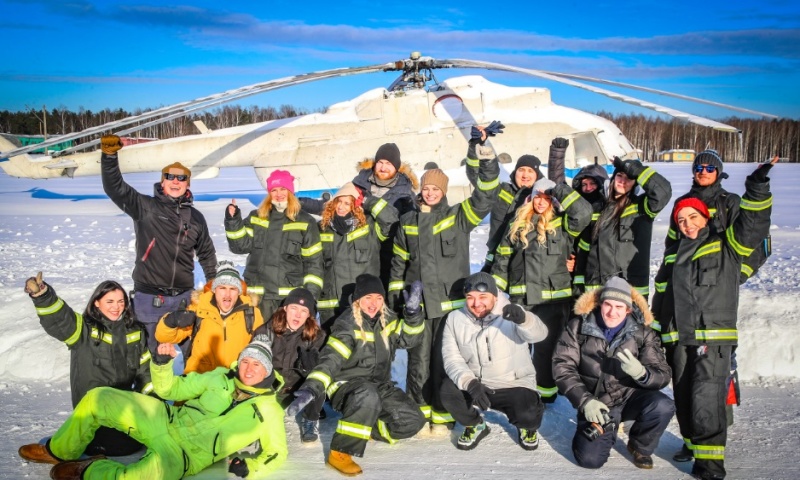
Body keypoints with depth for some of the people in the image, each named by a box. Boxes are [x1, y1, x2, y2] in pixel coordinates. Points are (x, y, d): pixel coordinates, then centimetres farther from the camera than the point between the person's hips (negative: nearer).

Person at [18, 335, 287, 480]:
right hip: (166, 419, 5)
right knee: (97, 398, -3)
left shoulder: (268, 410, -6)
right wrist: (162, 363, -7)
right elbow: (170, 389, 11)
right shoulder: (220, 378, 6)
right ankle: (60, 452, 22)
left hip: (182, 456, -5)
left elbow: (276, 453, -2)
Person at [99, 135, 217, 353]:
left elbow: (207, 253, 19)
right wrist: (109, 155, -27)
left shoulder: (195, 217, 9)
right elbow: (115, 187, -14)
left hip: (184, 296, 3)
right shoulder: (145, 207, -1)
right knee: (152, 350, 3)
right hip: (149, 297, -3)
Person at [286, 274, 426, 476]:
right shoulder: (347, 325, -17)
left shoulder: (387, 319, 2)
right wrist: (311, 389, -41)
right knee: (368, 397, -41)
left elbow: (408, 339, 4)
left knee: (413, 420, -8)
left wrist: (413, 312, -14)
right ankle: (340, 452, -27)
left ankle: (365, 429, 7)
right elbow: (329, 361, -25)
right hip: (347, 385, -6)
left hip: (380, 386, 7)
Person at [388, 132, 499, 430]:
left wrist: (488, 163, -25)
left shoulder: (458, 217, 3)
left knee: (445, 360, 3)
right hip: (416, 303, 3)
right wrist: (395, 296, 11)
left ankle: (443, 414, 16)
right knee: (418, 360, 8)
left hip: (450, 302, -2)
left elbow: (484, 198, -12)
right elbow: (399, 262, 15)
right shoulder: (408, 223, 11)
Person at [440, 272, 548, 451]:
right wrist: (470, 383, -29)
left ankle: (527, 426, 11)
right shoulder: (455, 319, -3)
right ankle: (476, 426, 6)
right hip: (475, 385, 2)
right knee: (448, 390, -25)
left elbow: (539, 334, -29)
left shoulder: (511, 315, -10)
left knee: (527, 415, -30)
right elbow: (452, 359, -10)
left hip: (515, 386, -2)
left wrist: (523, 319, -53)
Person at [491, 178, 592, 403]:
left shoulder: (562, 224, 0)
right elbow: (503, 259, 11)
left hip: (553, 299, -3)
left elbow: (584, 212, -21)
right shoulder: (518, 225, 9)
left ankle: (545, 393, 22)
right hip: (520, 298, 4)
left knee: (546, 348, 5)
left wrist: (560, 190, -16)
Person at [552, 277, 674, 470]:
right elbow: (562, 367, -9)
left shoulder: (643, 333, -6)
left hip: (629, 396, 1)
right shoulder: (578, 327, -8)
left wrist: (641, 372, -34)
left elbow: (663, 375, -10)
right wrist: (585, 401, -21)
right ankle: (608, 428, 18)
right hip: (596, 402, -1)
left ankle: (640, 446, 4)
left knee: (663, 407, -30)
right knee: (590, 459, -18)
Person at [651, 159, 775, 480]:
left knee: (706, 397, -13)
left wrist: (757, 189, -28)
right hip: (678, 338, 6)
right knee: (684, 396, 13)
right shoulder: (673, 254, 17)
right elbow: (661, 295, 21)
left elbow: (752, 224, -14)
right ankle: (693, 442, 31)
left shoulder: (726, 245, 3)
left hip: (714, 336, -6)